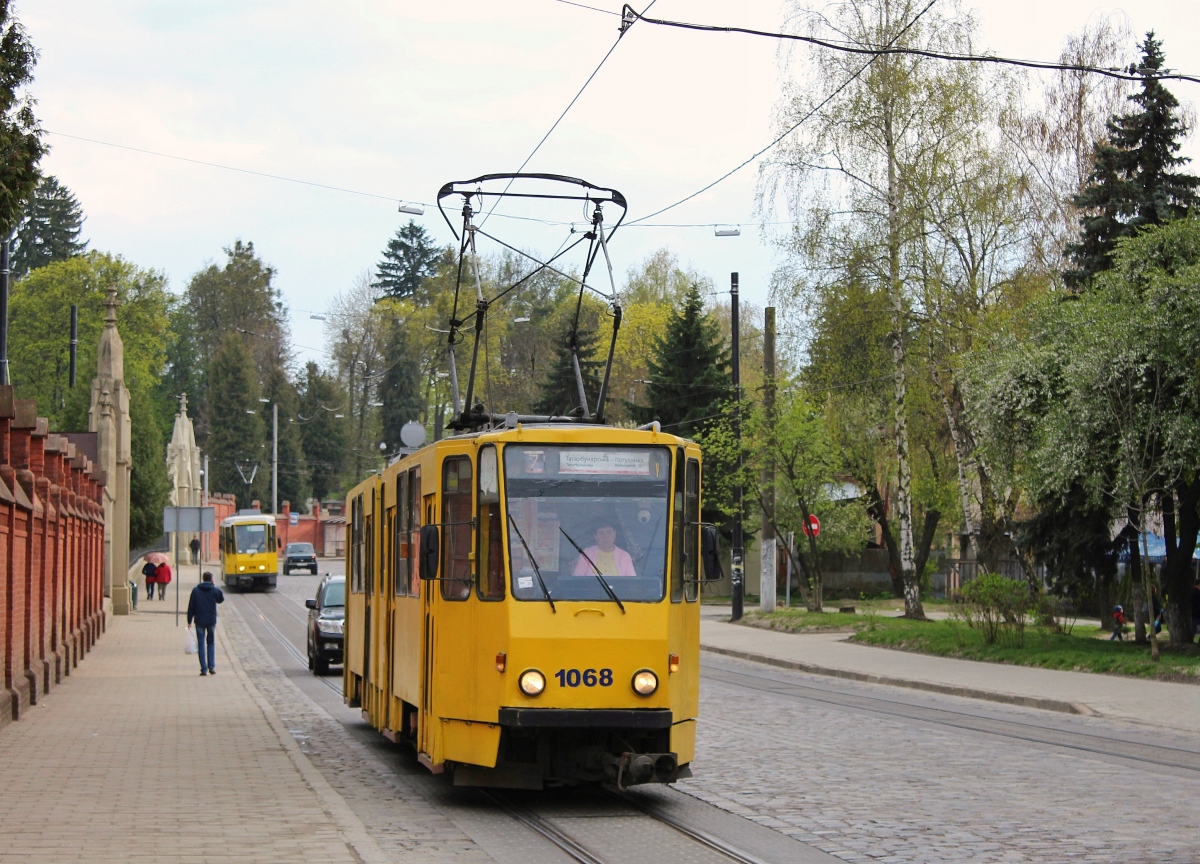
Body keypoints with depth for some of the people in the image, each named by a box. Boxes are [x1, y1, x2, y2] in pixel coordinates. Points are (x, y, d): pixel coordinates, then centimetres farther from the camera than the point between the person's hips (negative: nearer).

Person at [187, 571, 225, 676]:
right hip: (211, 620, 1)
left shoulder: (196, 590, -3)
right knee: (211, 643, 16)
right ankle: (211, 667, 8)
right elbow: (221, 599, 17)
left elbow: (191, 606, -2)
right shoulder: (215, 590, -4)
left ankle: (204, 669, 0)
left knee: (201, 644, 4)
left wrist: (189, 620, 4)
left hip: (199, 621, -1)